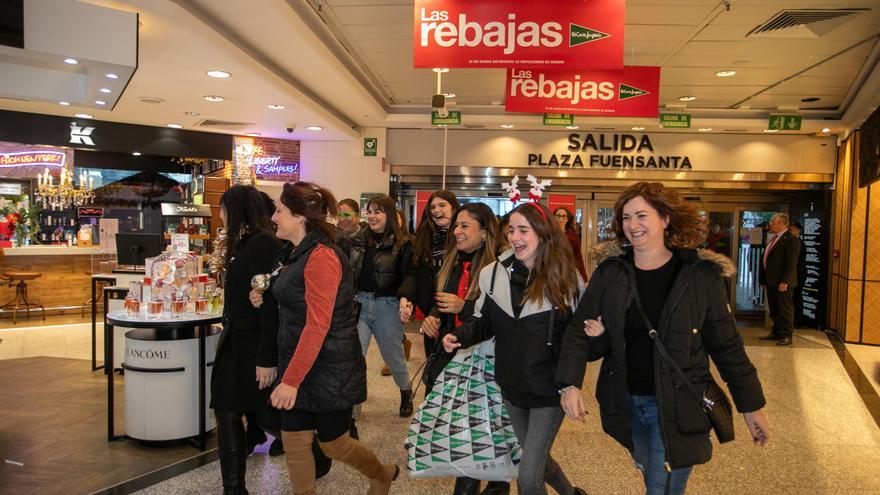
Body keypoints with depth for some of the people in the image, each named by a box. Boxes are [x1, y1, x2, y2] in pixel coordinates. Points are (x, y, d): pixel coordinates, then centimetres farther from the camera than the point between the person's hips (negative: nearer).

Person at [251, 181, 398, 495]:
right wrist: (266, 299, 1)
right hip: (298, 365, 8)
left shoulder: (321, 257, -21)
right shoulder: (300, 254, 9)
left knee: (333, 443, 9)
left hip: (328, 369, -8)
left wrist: (291, 380, -26)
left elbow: (318, 326, -26)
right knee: (293, 441, 10)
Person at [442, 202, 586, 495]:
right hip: (512, 387, 5)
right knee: (535, 458, 23)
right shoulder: (493, 274, -3)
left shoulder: (565, 278, -12)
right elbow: (484, 322, 6)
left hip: (549, 391, -4)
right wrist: (459, 336, -13)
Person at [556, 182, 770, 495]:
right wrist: (569, 384, -17)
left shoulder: (701, 275, -9)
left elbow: (726, 345, -2)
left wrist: (750, 405, 3)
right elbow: (579, 331, -3)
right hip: (626, 404, 3)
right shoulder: (609, 272, -3)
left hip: (677, 407, -3)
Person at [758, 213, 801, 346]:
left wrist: (785, 281, -22)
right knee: (774, 309, 14)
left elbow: (791, 263, -18)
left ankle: (786, 335, 8)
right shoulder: (773, 239, 16)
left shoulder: (791, 239, -12)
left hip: (782, 282, -9)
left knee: (785, 309, 1)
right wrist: (764, 279, 13)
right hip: (771, 281, 9)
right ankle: (776, 332, 24)